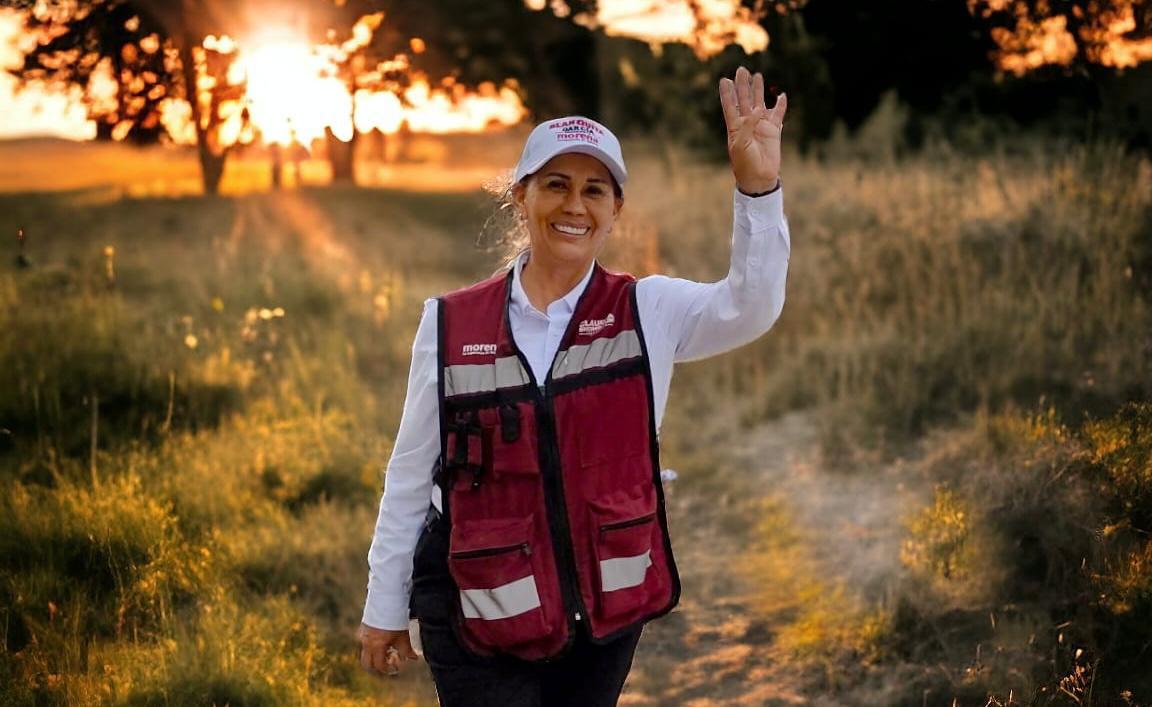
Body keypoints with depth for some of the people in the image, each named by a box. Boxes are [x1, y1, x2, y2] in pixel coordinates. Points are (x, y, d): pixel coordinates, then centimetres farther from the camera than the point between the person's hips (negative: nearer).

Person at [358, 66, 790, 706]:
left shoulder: (648, 313, -1)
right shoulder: (452, 324, -2)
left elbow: (751, 308, -20)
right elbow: (412, 473, 4)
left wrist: (758, 189, -34)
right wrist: (385, 607, 7)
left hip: (605, 605, 1)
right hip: (479, 609, -1)